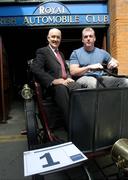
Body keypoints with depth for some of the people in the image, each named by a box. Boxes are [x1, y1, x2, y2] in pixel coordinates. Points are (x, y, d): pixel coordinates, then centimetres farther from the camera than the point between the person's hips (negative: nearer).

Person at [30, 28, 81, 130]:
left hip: (65, 81, 6)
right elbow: (35, 69, -10)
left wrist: (69, 78, 3)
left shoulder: (61, 54, 30)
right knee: (62, 89, -39)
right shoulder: (42, 51, 6)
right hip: (53, 84, -6)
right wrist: (54, 80, -21)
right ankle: (70, 126, -37)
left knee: (79, 88, -28)